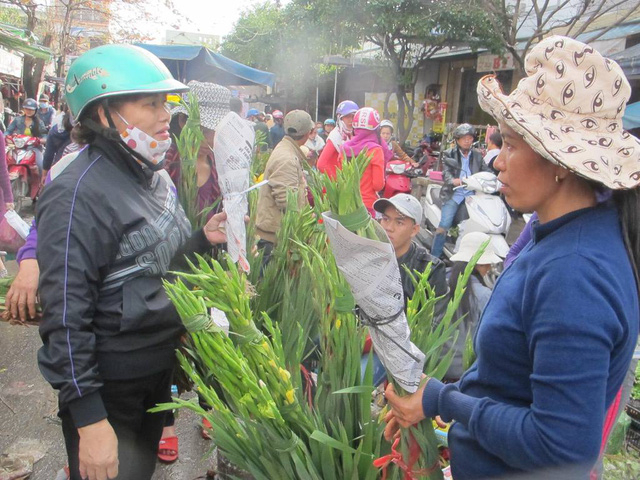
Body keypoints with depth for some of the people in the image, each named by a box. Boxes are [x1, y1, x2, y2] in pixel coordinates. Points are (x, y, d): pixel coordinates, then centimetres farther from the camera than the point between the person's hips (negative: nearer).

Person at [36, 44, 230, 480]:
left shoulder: (154, 175, 5)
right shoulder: (79, 193, -22)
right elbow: (66, 314, -24)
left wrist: (204, 238, -4)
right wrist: (89, 420, -23)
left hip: (159, 368, 8)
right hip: (107, 386, -8)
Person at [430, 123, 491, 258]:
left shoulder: (477, 155, 18)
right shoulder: (449, 154, 9)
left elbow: (486, 171, 10)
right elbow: (445, 171, -6)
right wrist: (452, 180, -29)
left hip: (472, 194, 3)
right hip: (454, 194, -3)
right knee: (444, 225, -16)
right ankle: (434, 257, -8)